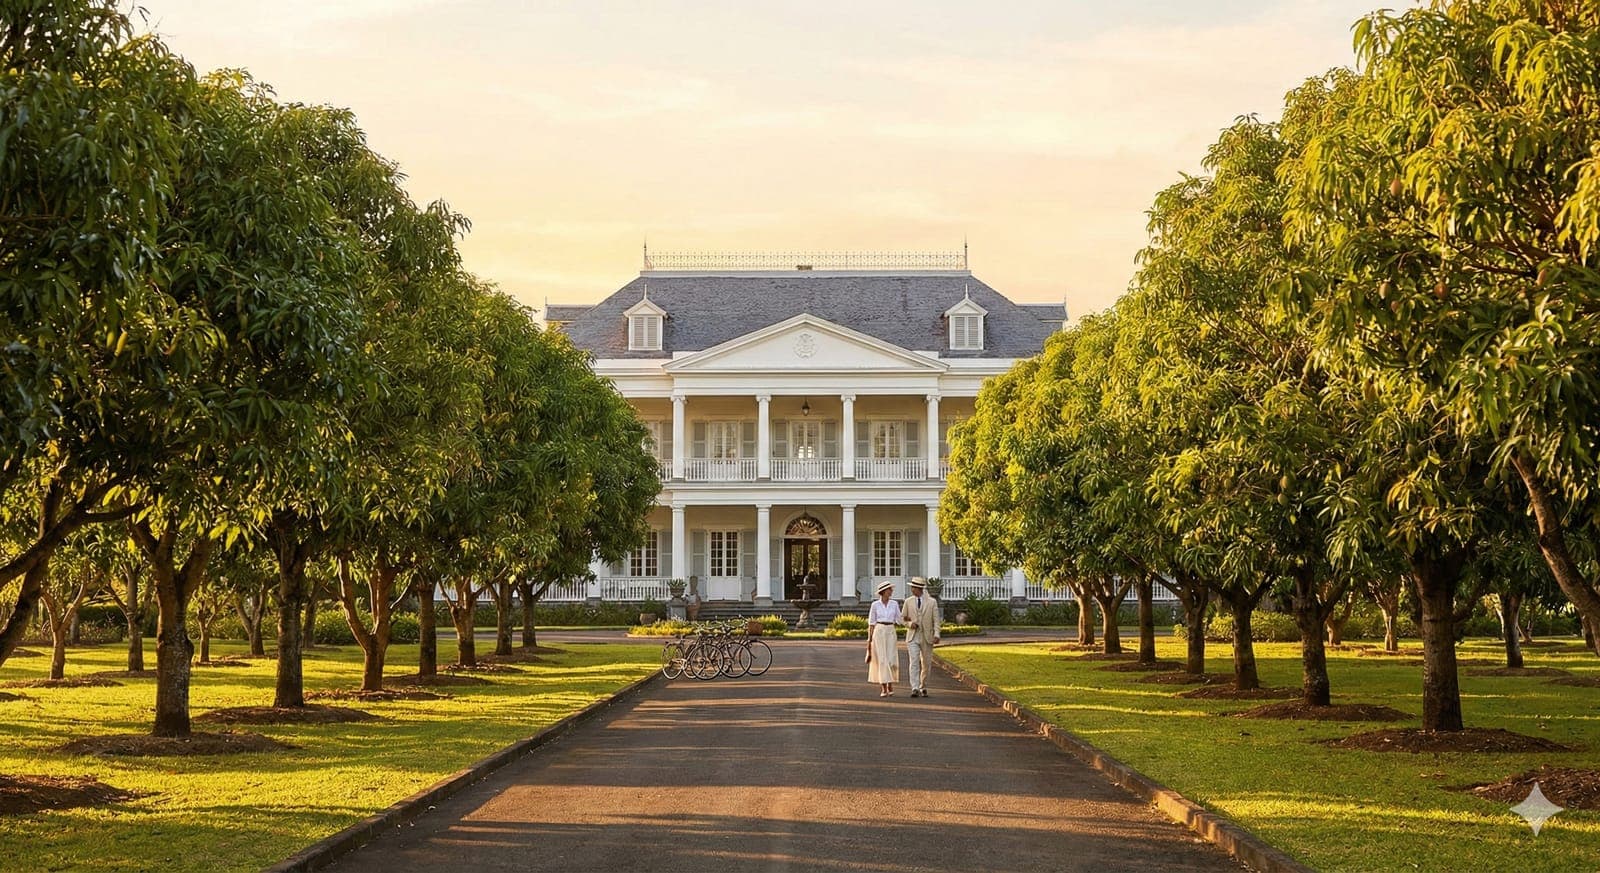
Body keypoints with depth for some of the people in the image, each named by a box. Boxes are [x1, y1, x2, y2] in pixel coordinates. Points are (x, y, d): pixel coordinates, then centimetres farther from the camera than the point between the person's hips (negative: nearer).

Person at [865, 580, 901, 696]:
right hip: (878, 632, -2)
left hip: (891, 633, 2)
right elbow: (871, 623, 2)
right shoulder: (875, 605, 1)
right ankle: (883, 689, -3)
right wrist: (869, 639, -1)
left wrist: (888, 626, 5)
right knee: (881, 659, -7)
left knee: (891, 659, -6)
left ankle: (890, 685, 14)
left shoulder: (894, 604, 6)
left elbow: (898, 622, 11)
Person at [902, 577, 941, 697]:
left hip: (927, 637, 0)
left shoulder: (932, 602, 0)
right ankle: (915, 689, -20)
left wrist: (936, 635, -15)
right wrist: (910, 624, -10)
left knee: (926, 664, 8)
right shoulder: (908, 601, 5)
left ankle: (923, 688, 24)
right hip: (913, 637, 0)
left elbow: (936, 620, -2)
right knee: (914, 662, -14)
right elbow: (902, 619, 12)